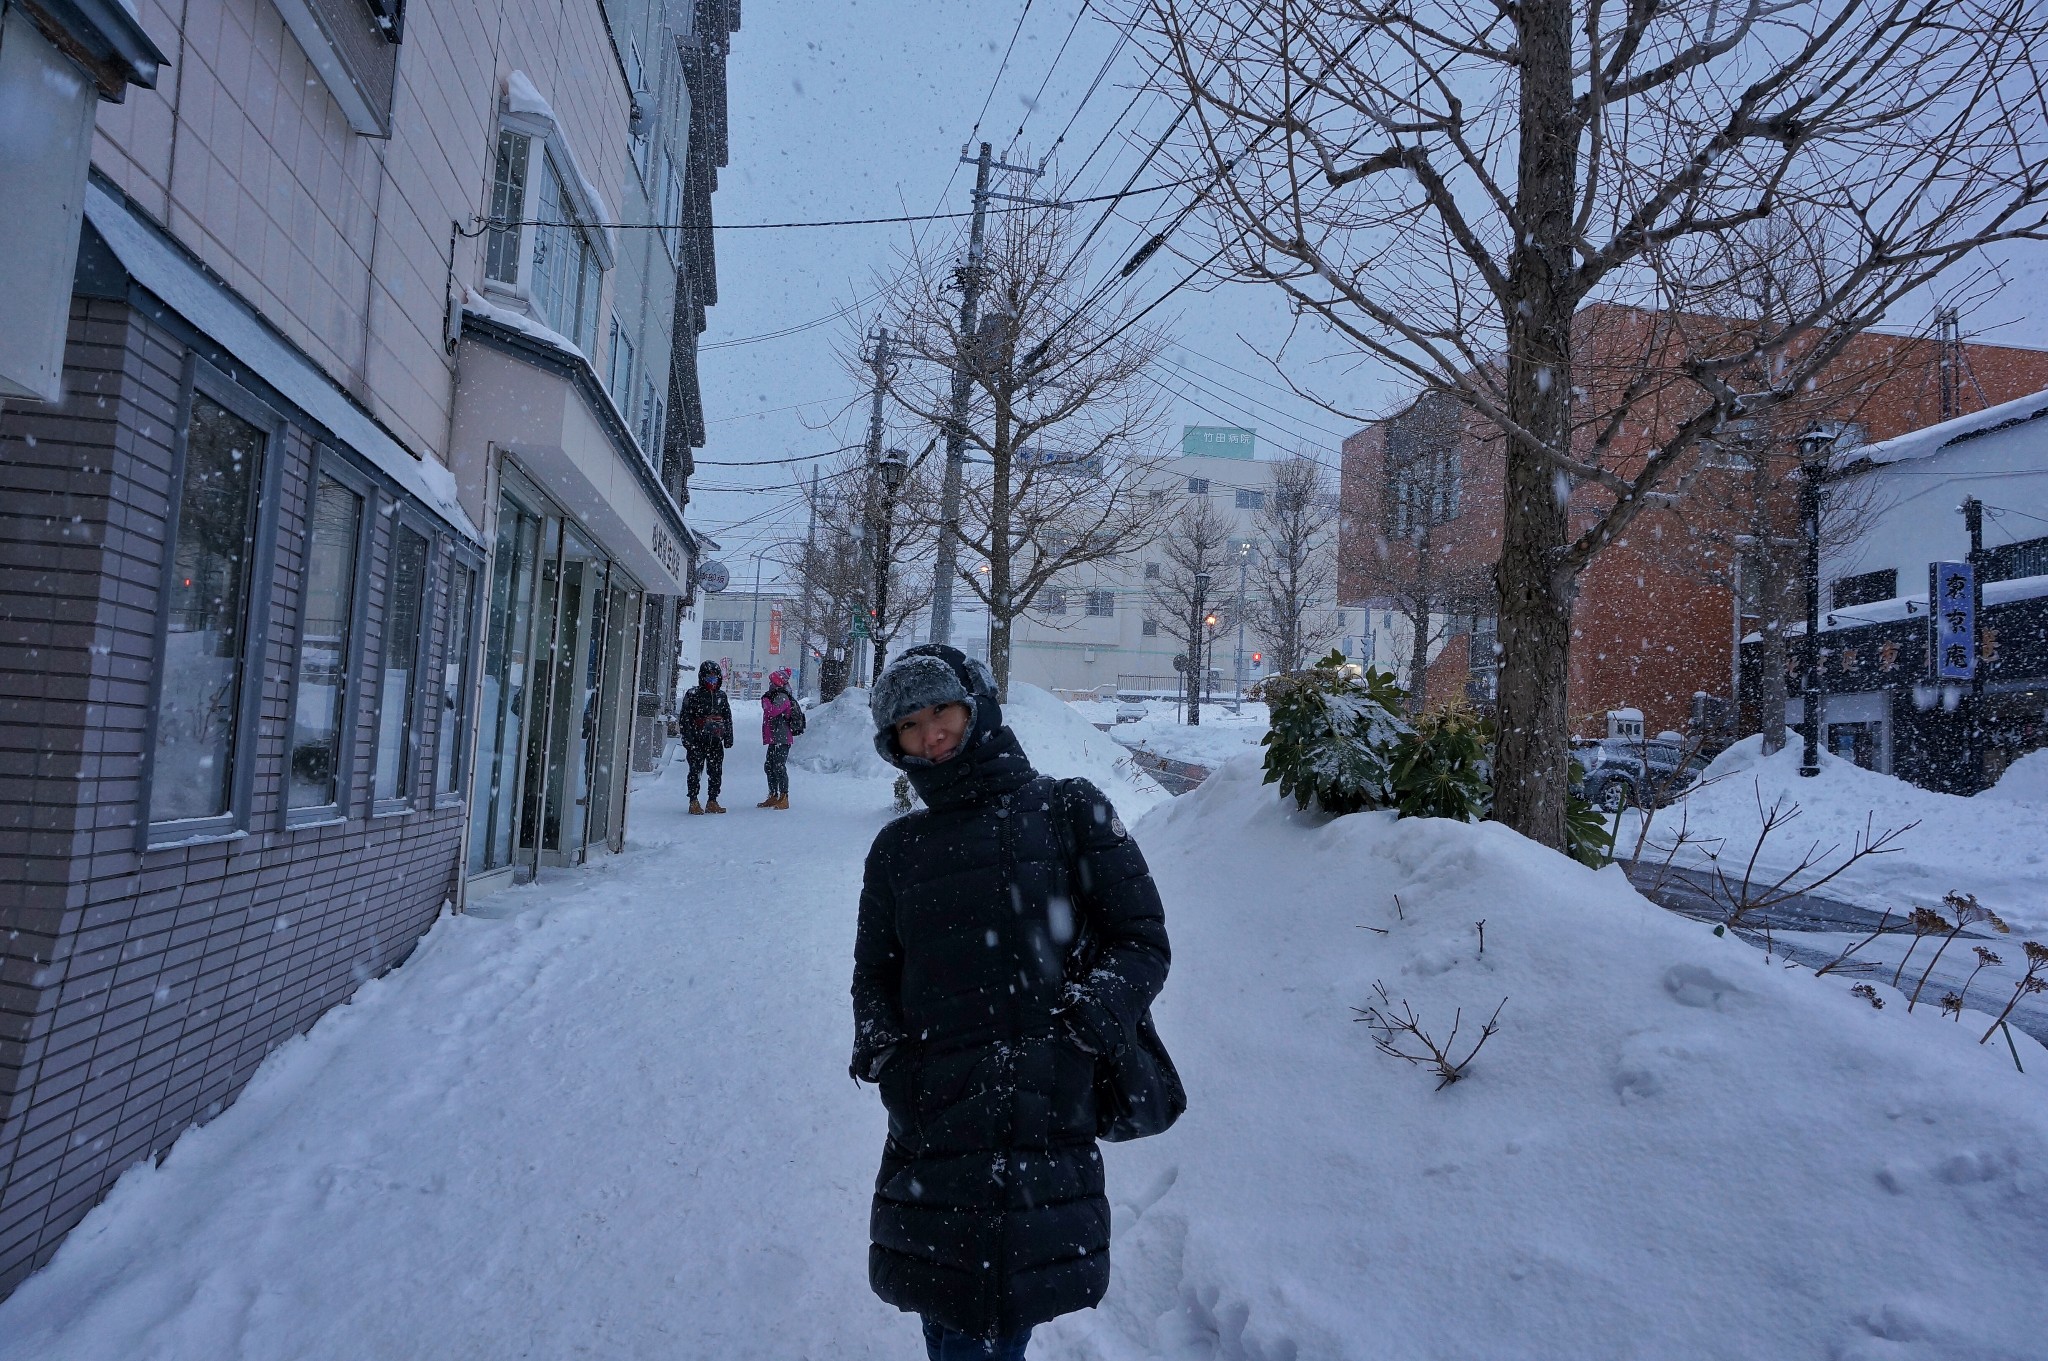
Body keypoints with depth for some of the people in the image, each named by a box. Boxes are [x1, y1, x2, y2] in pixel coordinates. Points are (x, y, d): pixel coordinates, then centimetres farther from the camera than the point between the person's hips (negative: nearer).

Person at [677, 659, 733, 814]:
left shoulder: (721, 696, 13)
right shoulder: (693, 694, -1)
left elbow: (728, 718, 18)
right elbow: (684, 717, -4)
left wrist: (728, 737, 11)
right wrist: (687, 737, -11)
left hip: (715, 741, 4)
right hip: (697, 741, -4)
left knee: (716, 772, 5)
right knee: (695, 771, -1)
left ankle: (712, 802, 13)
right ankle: (694, 802, 5)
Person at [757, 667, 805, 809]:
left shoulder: (782, 697, -13)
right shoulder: (777, 697, 19)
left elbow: (773, 711, -25)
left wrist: (765, 700, -12)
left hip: (782, 739, -11)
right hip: (775, 739, 11)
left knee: (779, 767, -11)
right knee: (769, 767, 14)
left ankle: (784, 798, -8)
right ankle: (773, 796, 22)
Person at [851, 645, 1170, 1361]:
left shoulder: (1069, 811, 3)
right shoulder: (898, 847, 14)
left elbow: (1141, 943, 2)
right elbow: (874, 972, 19)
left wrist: (1080, 1024, -12)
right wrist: (881, 1048, 1)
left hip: (1041, 1110, -3)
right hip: (931, 1112, 3)